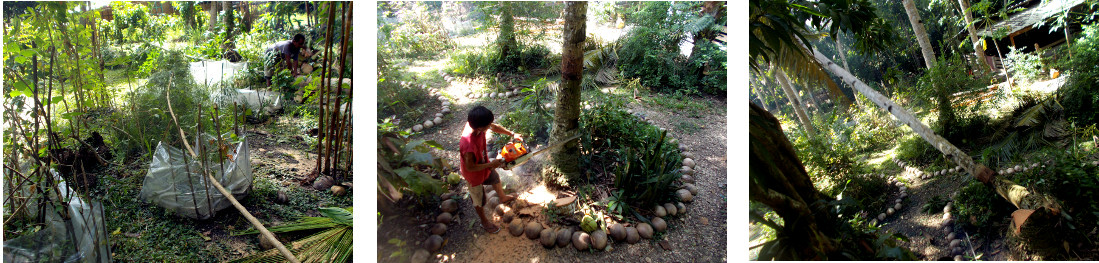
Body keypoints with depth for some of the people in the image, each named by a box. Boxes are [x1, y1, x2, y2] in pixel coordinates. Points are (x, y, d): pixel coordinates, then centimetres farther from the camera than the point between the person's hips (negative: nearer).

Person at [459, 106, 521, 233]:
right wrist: (491, 164, -23)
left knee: (495, 179, 35)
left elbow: (495, 127, -4)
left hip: (484, 166, 8)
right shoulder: (468, 145, -47)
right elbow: (470, 167, -32)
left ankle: (503, 198, 67)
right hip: (474, 175, -8)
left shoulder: (476, 125, -26)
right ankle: (484, 221, 49)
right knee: (479, 200, 20)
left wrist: (512, 134, -1)